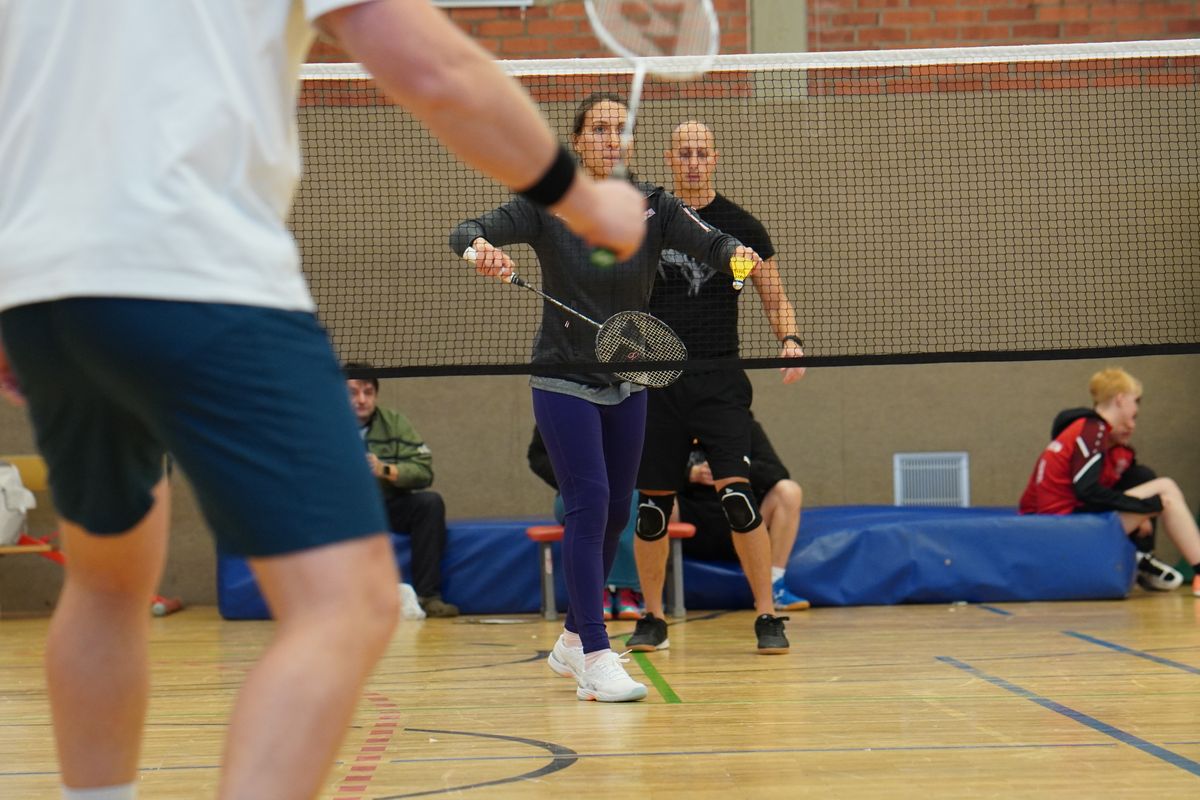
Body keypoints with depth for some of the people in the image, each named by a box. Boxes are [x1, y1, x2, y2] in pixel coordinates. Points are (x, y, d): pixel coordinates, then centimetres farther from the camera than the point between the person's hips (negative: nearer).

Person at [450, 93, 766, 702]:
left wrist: (737, 254, -38)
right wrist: (479, 249, -39)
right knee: (588, 502, -16)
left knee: (615, 510, 10)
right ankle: (595, 659, -16)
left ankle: (573, 639, 28)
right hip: (564, 382, -5)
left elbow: (710, 243, -15)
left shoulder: (653, 206, -1)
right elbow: (466, 233, -16)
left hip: (627, 384, 5)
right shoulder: (548, 206, -9)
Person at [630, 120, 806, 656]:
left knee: (738, 496, -15)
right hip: (657, 380, 2)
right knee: (652, 504, 5)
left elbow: (775, 297, 8)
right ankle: (652, 619, 19)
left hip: (719, 381, -2)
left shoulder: (740, 225, 4)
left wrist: (790, 340, -11)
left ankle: (768, 616, -7)